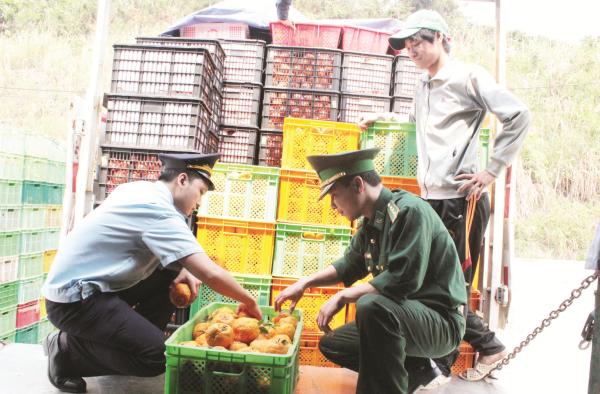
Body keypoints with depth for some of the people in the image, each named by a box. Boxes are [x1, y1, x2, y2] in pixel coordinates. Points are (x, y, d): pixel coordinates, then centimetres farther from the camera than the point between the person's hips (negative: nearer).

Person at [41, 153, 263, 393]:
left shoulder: (140, 190, 5)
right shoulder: (159, 210, -22)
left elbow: (160, 249, 18)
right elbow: (211, 274, -27)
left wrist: (183, 271, -1)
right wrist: (248, 301, -11)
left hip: (82, 284, 9)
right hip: (74, 300, -9)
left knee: (172, 275, 7)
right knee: (157, 356, -17)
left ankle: (135, 338, 13)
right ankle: (66, 349, 0)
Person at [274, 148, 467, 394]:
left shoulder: (409, 211, -22)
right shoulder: (371, 222, 4)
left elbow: (401, 281, -31)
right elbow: (350, 265, 19)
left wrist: (342, 297, -21)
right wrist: (305, 283, 9)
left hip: (441, 320, -9)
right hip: (404, 315, 9)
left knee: (371, 306, -36)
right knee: (332, 344, 14)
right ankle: (417, 371, 14)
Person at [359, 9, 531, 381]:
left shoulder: (468, 76, -4)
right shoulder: (424, 88, 18)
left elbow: (519, 116, -9)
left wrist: (490, 171, -11)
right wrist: (383, 118, 28)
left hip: (462, 200, -7)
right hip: (431, 200, 8)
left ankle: (440, 367, 17)